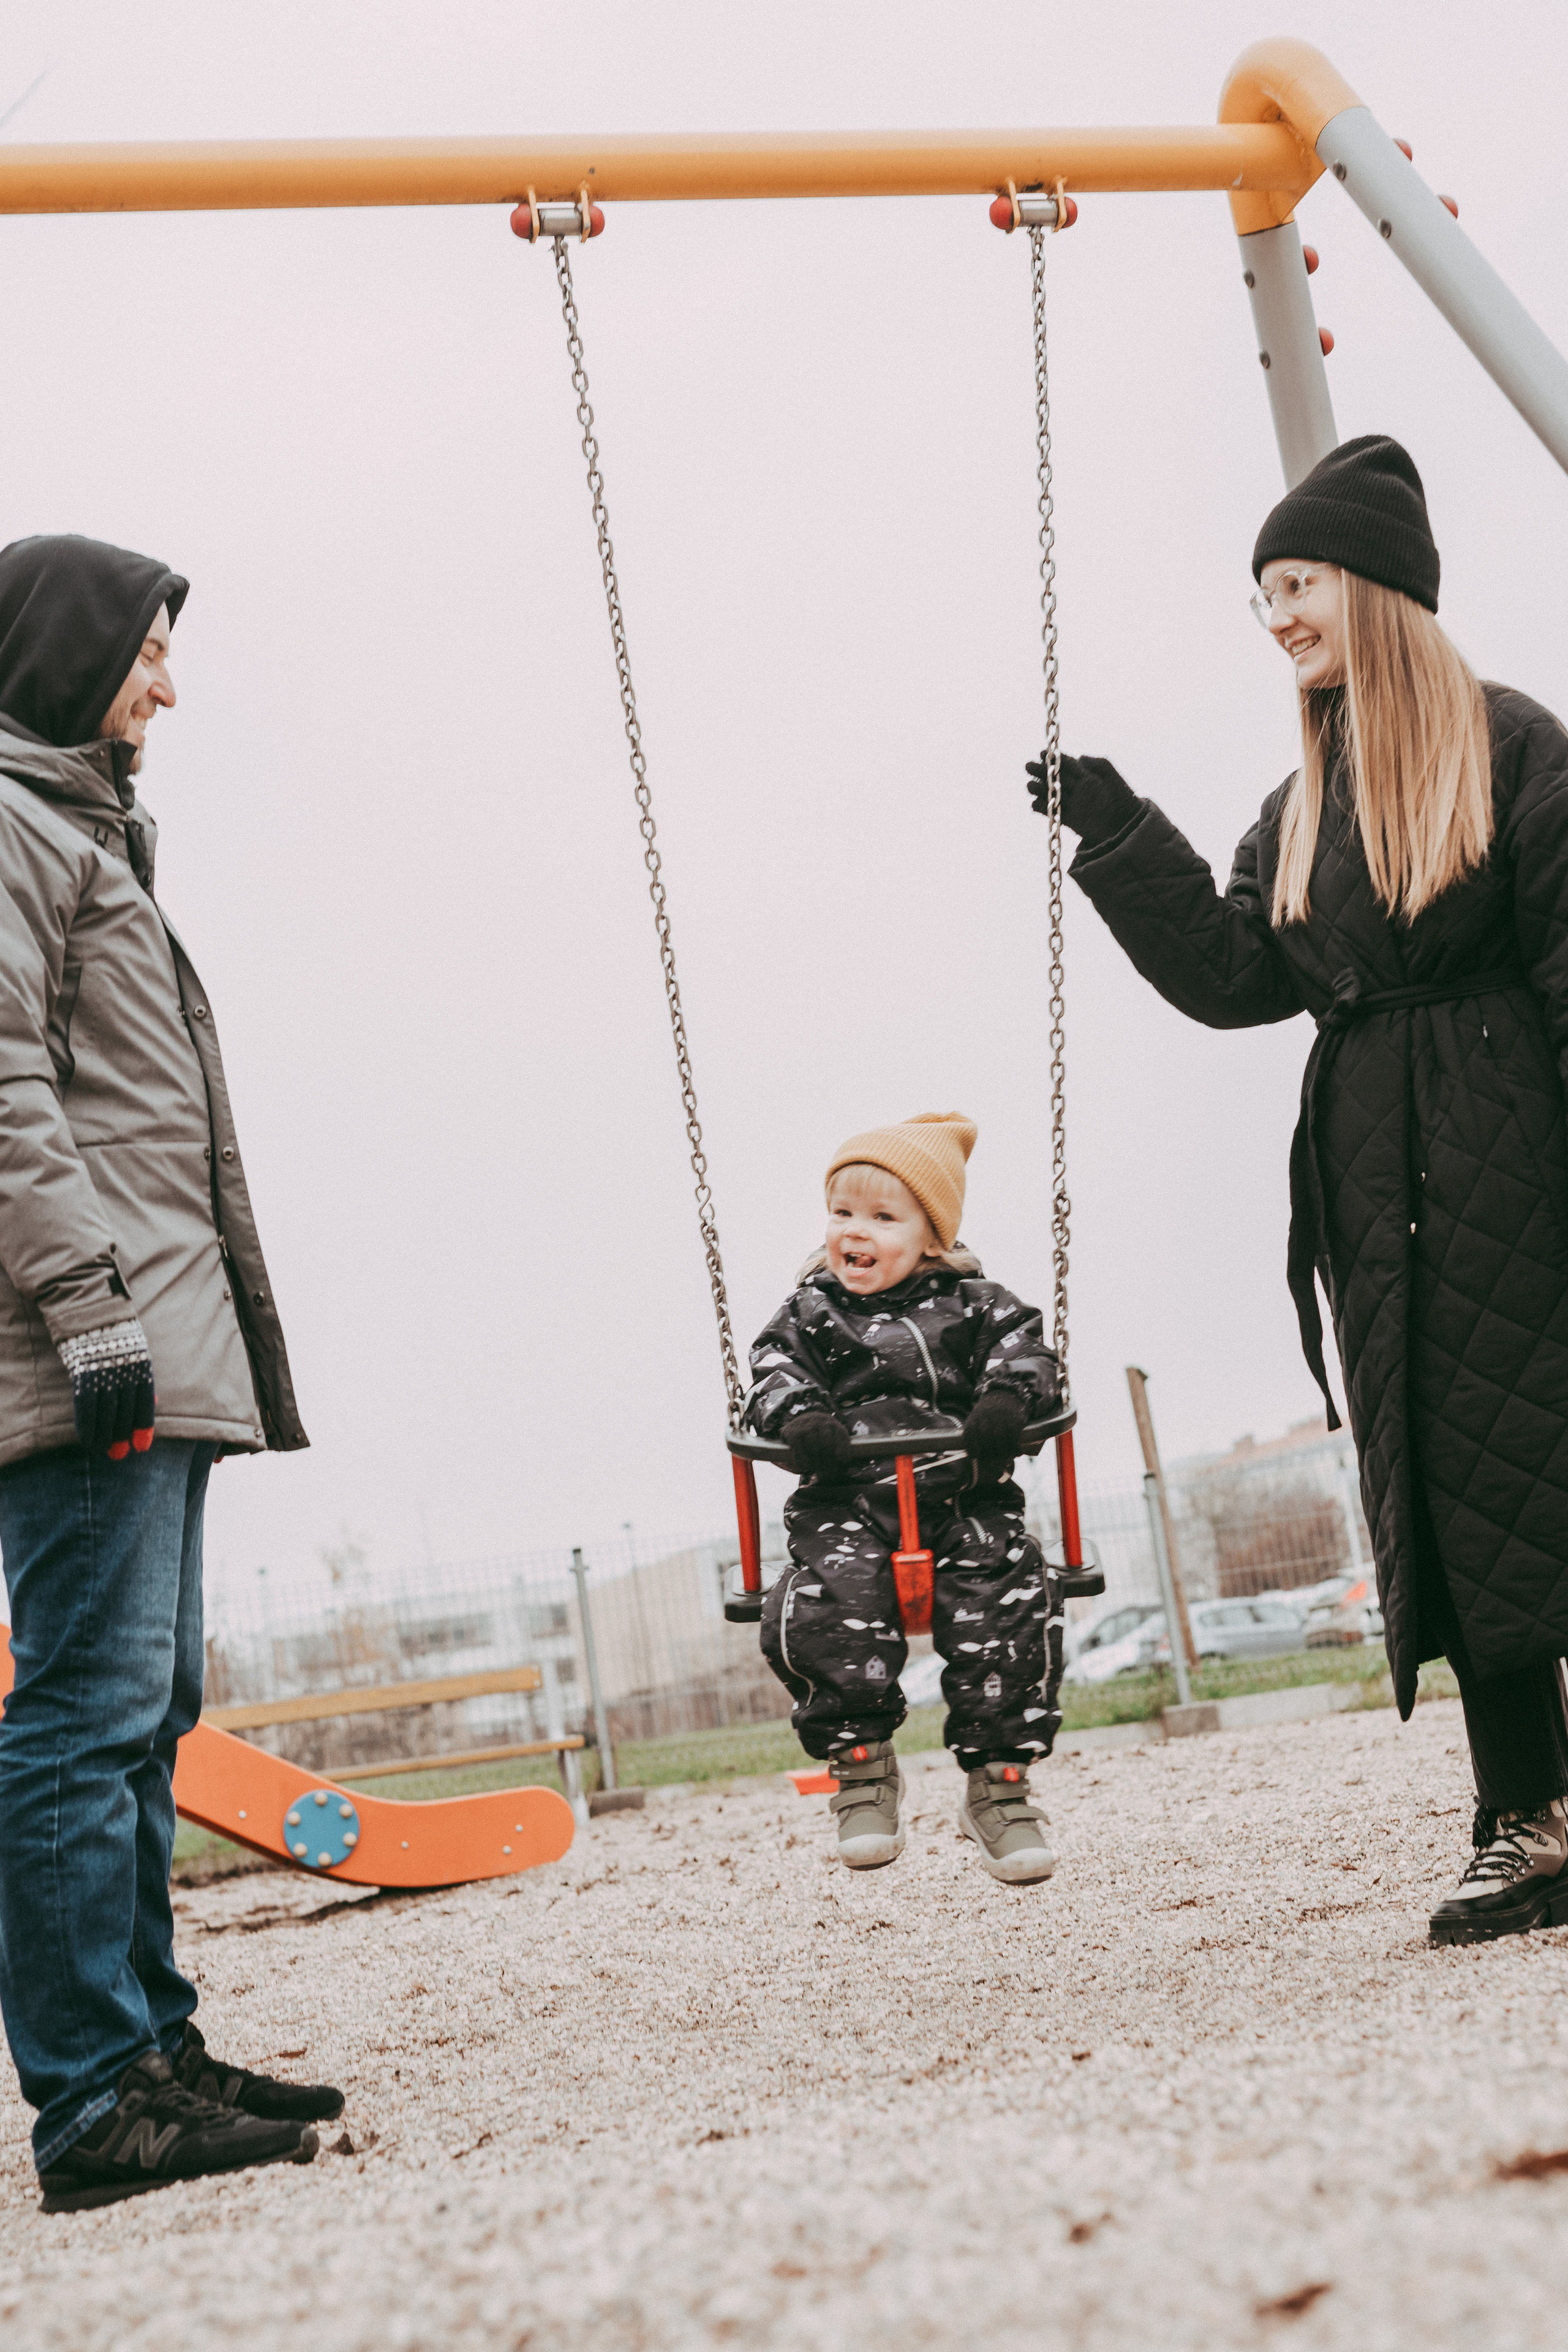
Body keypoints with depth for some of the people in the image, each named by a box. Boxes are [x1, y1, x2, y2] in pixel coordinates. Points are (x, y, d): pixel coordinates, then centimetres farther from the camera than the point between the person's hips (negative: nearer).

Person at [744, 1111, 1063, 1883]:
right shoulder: (809, 1312, 12)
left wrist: (1007, 1400, -17)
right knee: (829, 1605, -28)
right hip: (846, 1503, 0)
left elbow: (1021, 1348, 4)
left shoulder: (972, 1303, 12)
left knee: (1005, 1607, -20)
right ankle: (863, 1765, -9)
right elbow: (775, 1372, 3)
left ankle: (998, 1781, -6)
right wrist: (799, 1419, -19)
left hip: (962, 1494, 1)